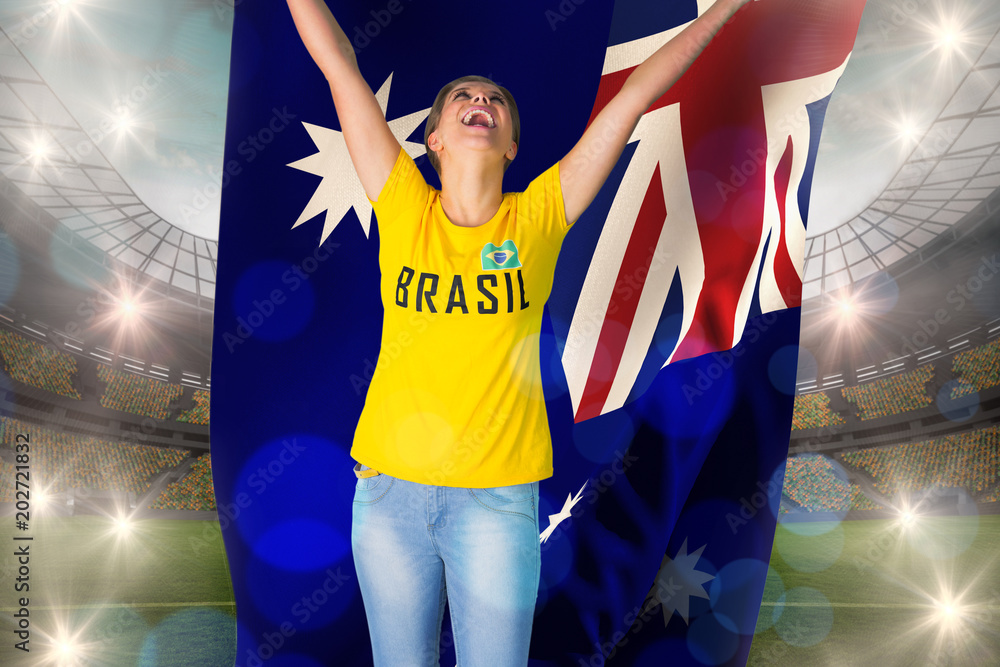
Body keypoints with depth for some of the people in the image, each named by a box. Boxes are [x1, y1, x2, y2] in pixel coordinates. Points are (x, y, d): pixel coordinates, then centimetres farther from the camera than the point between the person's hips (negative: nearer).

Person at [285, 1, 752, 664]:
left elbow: (635, 95, 1)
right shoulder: (403, 208, -1)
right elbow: (340, 66, 0)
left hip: (499, 492, 0)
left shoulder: (537, 220, -2)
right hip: (391, 482, 1)